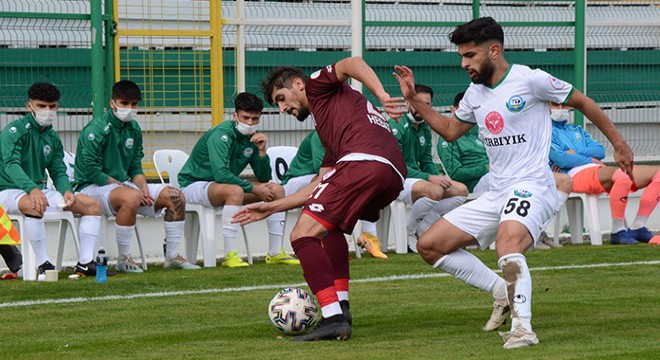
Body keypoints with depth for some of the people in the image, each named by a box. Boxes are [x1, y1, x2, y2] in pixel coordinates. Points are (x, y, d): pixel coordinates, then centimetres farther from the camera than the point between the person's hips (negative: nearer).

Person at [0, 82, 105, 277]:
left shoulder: (53, 138, 12)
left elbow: (58, 171, 12)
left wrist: (66, 191, -13)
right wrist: (32, 189, -44)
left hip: (40, 190, 8)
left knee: (92, 204, -2)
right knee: (34, 206, -42)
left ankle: (85, 262, -7)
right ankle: (43, 264, -34)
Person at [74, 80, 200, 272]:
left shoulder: (133, 129, 9)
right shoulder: (97, 129, -16)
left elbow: (136, 167, 14)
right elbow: (91, 172, -20)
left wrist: (144, 189, -7)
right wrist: (123, 186, -19)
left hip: (122, 184, 8)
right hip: (91, 187, -8)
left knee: (175, 196, -5)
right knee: (131, 197, -40)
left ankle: (172, 256, 2)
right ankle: (123, 259, -27)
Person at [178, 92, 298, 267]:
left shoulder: (252, 138, 1)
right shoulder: (221, 135, -23)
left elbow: (264, 179, 1)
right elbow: (221, 175, -34)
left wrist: (262, 151, -16)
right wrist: (253, 189, -27)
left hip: (226, 184, 8)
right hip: (194, 185, -8)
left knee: (277, 190, -2)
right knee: (235, 191, -39)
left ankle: (275, 253, 2)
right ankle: (230, 255, -37)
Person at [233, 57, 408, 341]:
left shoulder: (320, 87, 17)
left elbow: (352, 64, -3)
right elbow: (321, 186, 37)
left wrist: (382, 96, -18)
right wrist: (271, 208, 39)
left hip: (364, 161, -9)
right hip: (394, 176, 9)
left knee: (303, 234, -9)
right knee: (330, 225, 33)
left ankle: (333, 319, -21)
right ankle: (340, 306, 21)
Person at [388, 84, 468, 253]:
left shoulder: (425, 130, 14)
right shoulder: (396, 126, -14)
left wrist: (440, 178, -6)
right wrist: (429, 178, -26)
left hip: (415, 177, 9)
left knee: (461, 190, -2)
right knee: (434, 191, -35)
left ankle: (422, 227, -4)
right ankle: (407, 233, -14)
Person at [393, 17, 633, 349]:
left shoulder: (530, 80, -9)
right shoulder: (475, 93, 13)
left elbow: (583, 102, 1)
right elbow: (451, 130, 30)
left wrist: (618, 143, 3)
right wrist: (413, 100, 20)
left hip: (531, 186, -8)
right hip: (495, 194, 8)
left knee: (507, 244, -38)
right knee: (429, 245, 3)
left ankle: (522, 327, -36)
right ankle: (502, 291, 11)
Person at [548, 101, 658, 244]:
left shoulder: (577, 130, 33)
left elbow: (600, 151, 15)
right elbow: (562, 160, -6)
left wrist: (575, 153, 0)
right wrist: (591, 159, 0)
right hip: (577, 175, -8)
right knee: (623, 174, -39)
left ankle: (637, 227, -8)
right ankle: (617, 232, -33)